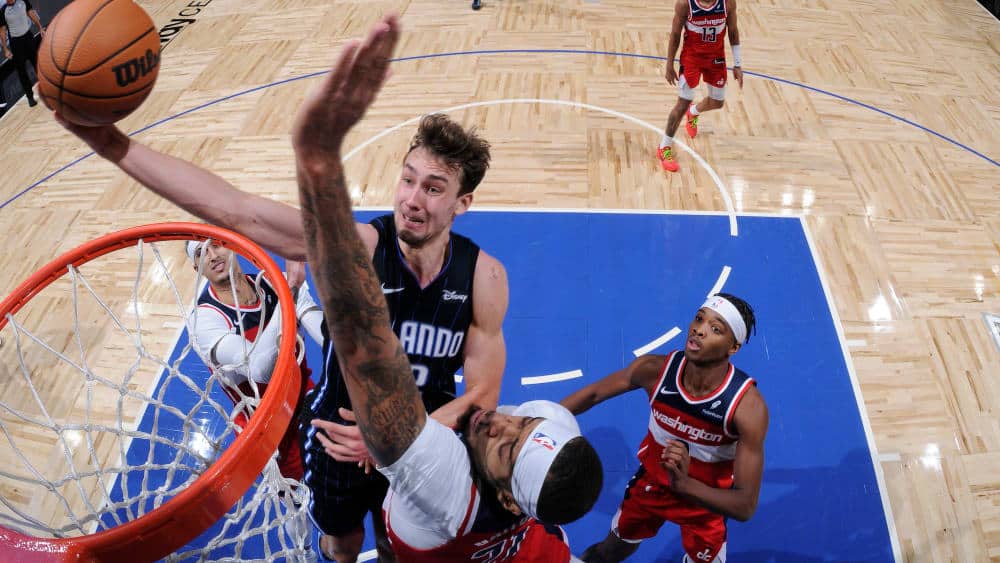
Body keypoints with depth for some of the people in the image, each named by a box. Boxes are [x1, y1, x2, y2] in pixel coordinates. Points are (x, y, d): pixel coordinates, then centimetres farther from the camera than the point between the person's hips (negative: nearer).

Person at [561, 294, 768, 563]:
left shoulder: (748, 405, -34)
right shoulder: (656, 369, -27)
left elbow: (746, 506, -34)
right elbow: (594, 393, -8)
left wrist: (684, 484, -51)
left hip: (707, 498, -2)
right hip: (651, 479, 3)